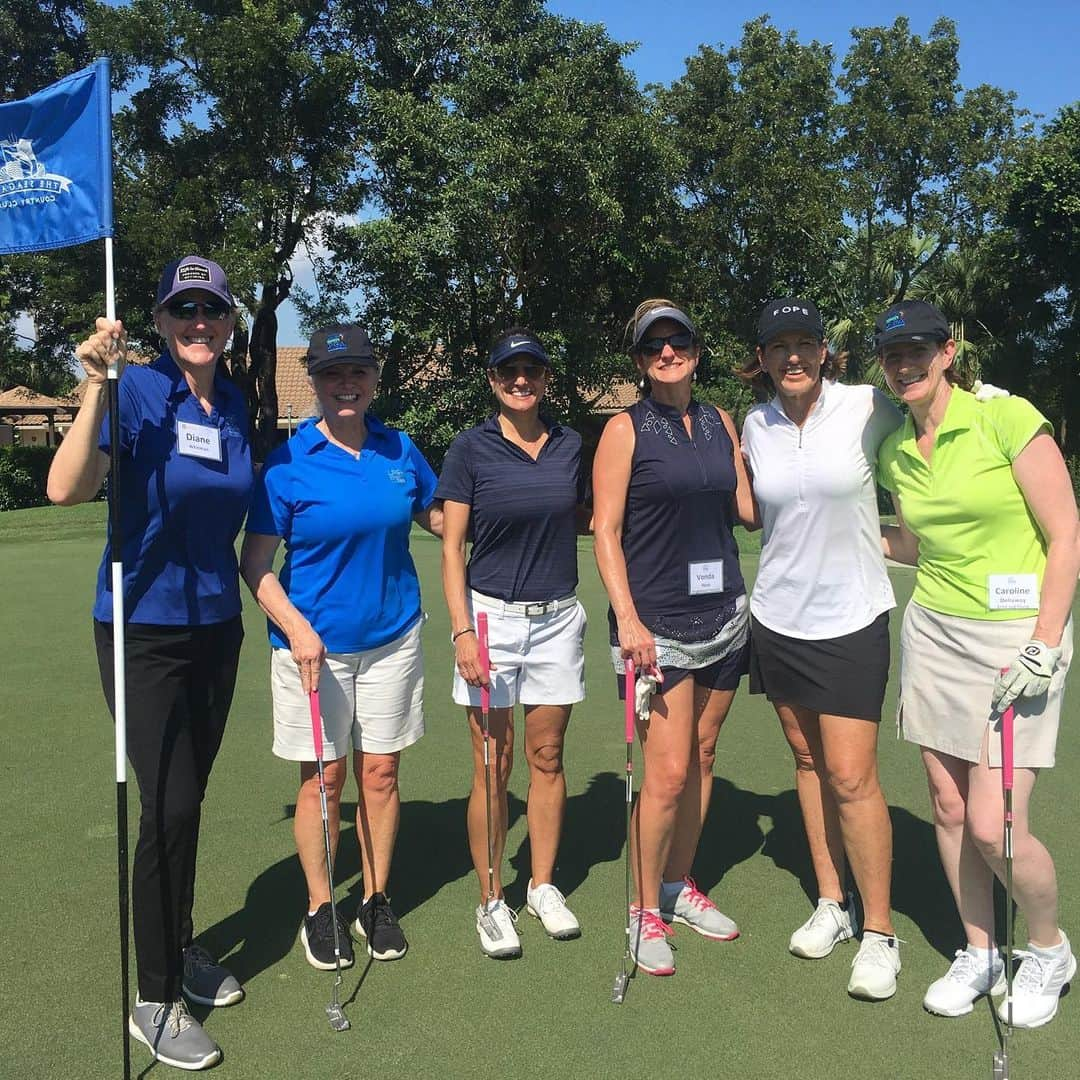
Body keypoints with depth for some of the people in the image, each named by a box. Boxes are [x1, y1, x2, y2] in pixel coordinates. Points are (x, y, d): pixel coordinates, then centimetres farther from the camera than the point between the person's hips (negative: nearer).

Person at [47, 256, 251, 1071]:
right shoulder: (136, 392, -13)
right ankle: (154, 1000, 13)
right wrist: (97, 388, -36)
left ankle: (179, 947, 36)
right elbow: (66, 490, -28)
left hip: (215, 625, 6)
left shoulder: (235, 405, 4)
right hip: (144, 627, -5)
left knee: (188, 797, 16)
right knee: (169, 804, -5)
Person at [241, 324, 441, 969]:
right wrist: (296, 628, -19)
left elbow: (438, 517, 16)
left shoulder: (401, 451, 2)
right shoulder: (288, 463, -8)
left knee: (381, 773, 10)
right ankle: (320, 909, 26)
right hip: (314, 642, -3)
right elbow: (255, 563, -6)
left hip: (393, 637, 3)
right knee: (323, 777, 7)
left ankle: (377, 902, 28)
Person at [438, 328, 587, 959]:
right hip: (492, 616, -3)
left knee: (547, 755, 11)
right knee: (494, 765, 3)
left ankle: (544, 886, 27)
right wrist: (462, 631, -13)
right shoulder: (472, 449, -4)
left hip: (559, 618, 3)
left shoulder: (570, 445, 6)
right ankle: (491, 901, 17)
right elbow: (452, 548, -5)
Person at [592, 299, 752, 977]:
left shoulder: (721, 423, 10)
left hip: (724, 611, 5)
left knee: (703, 756, 13)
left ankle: (680, 887, 30)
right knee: (668, 773, -6)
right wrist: (626, 618, -16)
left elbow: (750, 508, 12)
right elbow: (606, 531, -8)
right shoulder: (626, 429, -4)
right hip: (657, 621, -5)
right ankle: (646, 911, 13)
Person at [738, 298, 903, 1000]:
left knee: (851, 776, -5)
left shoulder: (866, 408, -11)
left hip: (852, 618, -4)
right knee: (809, 761, 13)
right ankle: (832, 904, 29)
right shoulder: (755, 427, 2)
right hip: (778, 617, 4)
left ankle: (880, 932, 13)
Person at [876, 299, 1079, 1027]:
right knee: (949, 809, 9)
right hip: (934, 633, 6)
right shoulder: (896, 450, 6)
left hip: (1016, 635, -5)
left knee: (994, 827, -7)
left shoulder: (1007, 417, -12)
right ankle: (979, 954, 30)